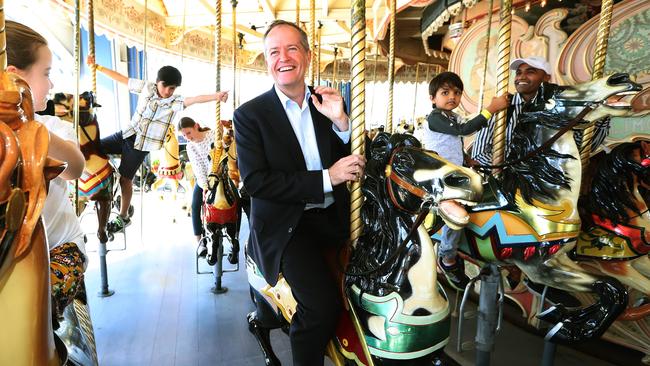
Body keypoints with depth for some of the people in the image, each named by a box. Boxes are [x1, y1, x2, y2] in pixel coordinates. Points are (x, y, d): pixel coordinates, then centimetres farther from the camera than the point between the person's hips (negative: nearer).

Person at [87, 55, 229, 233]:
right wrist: (97, 67, 7)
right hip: (127, 134, 5)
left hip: (142, 145, -4)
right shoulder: (146, 87, -3)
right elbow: (121, 78, 6)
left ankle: (123, 217, 22)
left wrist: (216, 96, -49)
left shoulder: (176, 102, -14)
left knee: (125, 178, 3)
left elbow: (194, 99, -32)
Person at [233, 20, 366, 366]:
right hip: (286, 225, -4)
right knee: (322, 304, -22)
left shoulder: (329, 103, 10)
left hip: (334, 217, 5)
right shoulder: (249, 114, -2)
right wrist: (326, 178, -18)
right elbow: (255, 182, -12)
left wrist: (340, 121, -8)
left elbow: (356, 162, 9)